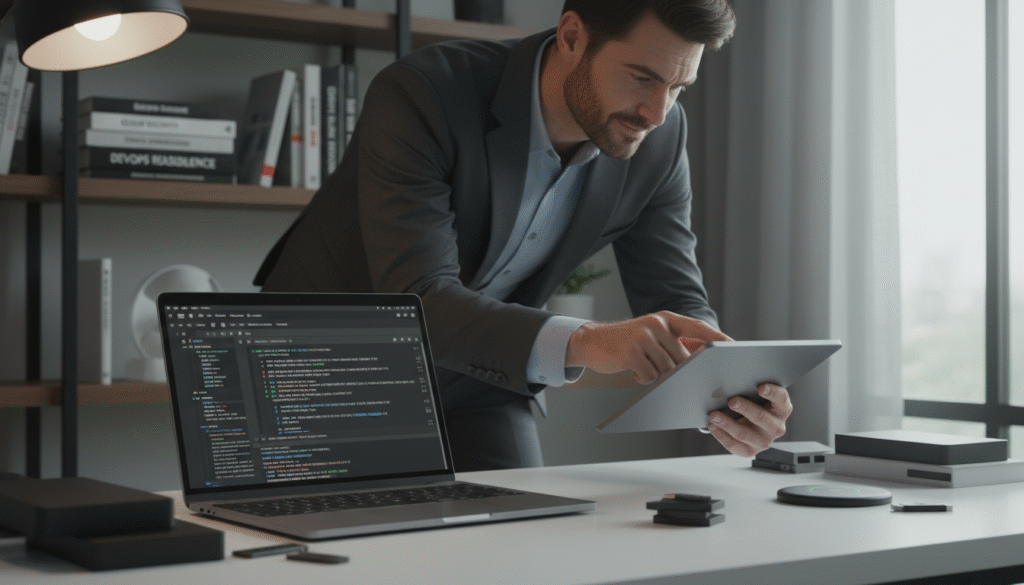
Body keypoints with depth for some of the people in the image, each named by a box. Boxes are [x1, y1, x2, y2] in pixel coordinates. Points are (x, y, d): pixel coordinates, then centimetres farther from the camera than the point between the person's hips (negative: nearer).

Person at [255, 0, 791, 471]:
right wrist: (583, 343, -54)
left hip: (474, 380, 4)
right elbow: (417, 302, -39)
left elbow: (677, 304, -10)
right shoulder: (419, 95, -31)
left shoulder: (659, 138, -14)